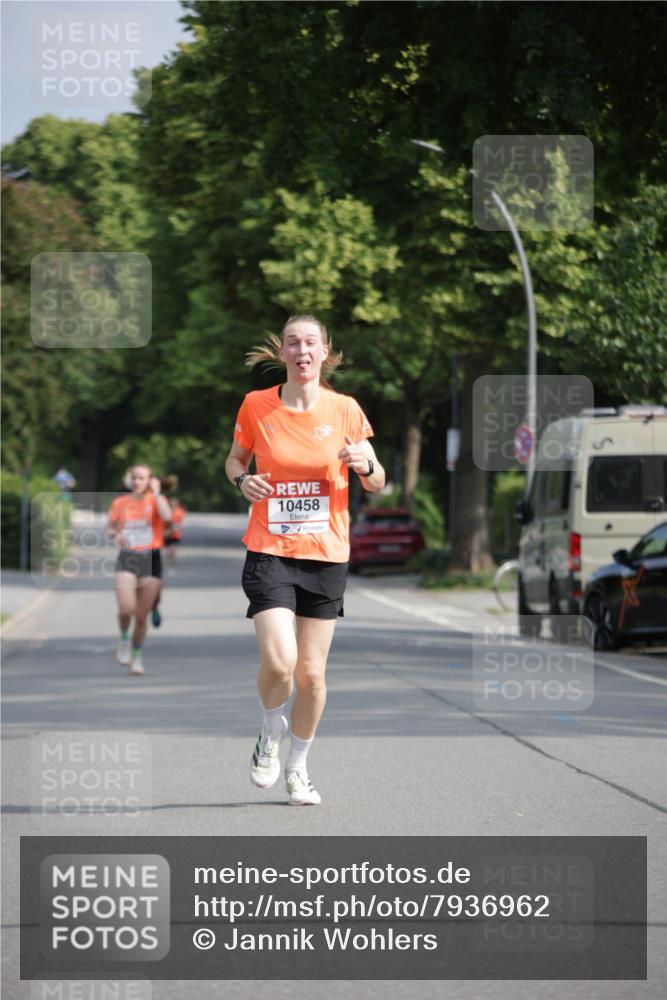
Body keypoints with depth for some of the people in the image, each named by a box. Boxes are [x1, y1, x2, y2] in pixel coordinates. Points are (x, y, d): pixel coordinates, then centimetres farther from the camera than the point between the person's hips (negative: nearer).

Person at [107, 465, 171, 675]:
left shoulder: (155, 500, 2)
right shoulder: (120, 503, 6)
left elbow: (166, 516, -20)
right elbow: (110, 529, 16)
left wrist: (156, 492, -14)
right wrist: (116, 535, -6)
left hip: (151, 559, 0)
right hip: (127, 558, 0)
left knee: (142, 615, 4)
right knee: (126, 609, -19)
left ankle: (136, 655, 23)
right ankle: (124, 639, 11)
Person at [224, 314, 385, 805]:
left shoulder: (345, 409, -1)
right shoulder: (256, 405, -3)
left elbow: (377, 484, 7)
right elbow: (236, 457, 15)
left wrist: (366, 465, -16)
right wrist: (243, 479, -8)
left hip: (327, 555, 2)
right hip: (269, 552, -1)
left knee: (311, 673, 5)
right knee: (279, 662, -18)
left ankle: (298, 767, 28)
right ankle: (270, 738, 14)